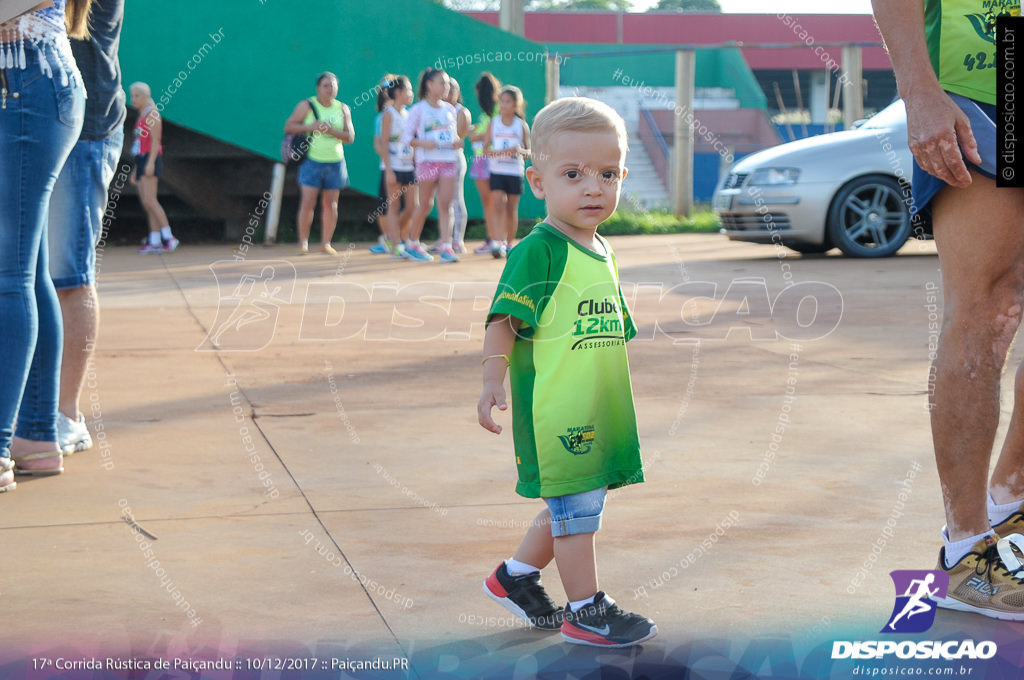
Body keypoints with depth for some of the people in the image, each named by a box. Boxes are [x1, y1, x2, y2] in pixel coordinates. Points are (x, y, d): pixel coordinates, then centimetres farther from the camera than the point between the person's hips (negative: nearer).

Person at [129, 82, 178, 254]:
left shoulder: (152, 114, -4)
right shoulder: (141, 118, 23)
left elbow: (155, 140, -13)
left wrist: (150, 163, -22)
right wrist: (136, 170, 23)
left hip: (150, 159, -9)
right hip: (141, 162, 9)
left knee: (149, 200, -19)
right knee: (146, 203, 2)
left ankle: (168, 237, -21)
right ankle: (155, 242, 0)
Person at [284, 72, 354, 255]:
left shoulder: (343, 109, 7)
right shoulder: (306, 106, 0)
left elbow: (350, 137, 2)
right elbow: (288, 127, -3)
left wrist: (332, 131, -16)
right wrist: (310, 126, -17)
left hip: (335, 162, 3)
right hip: (312, 161, -3)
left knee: (330, 204, 3)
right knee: (308, 202, -9)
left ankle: (325, 243, 10)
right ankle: (303, 241, 2)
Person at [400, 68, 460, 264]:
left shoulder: (449, 109, 14)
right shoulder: (419, 109, -1)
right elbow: (406, 137, -4)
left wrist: (458, 142, -1)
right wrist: (423, 143, -21)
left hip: (448, 160, 4)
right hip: (427, 160, -4)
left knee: (445, 205, -5)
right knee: (425, 205, 3)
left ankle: (446, 247, -11)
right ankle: (413, 244, 19)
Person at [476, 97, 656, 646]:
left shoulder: (603, 254, 13)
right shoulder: (538, 251, -13)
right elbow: (504, 317, -17)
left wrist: (617, 397, 26)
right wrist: (494, 379, -26)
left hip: (597, 409, 8)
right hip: (553, 409, -8)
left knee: (571, 505, 17)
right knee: (575, 504, -2)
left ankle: (515, 576, 34)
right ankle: (586, 612, 8)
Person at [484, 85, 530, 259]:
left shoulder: (521, 125, 1)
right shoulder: (493, 123, 3)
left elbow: (529, 151, 3)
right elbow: (486, 150, 2)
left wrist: (521, 151, -19)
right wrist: (498, 152, -17)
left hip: (515, 172, 0)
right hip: (497, 171, 0)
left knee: (512, 209, 7)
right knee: (498, 206, -12)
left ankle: (509, 244, 18)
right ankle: (497, 242, -17)